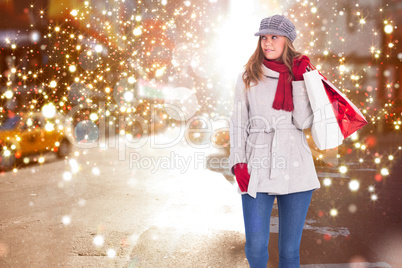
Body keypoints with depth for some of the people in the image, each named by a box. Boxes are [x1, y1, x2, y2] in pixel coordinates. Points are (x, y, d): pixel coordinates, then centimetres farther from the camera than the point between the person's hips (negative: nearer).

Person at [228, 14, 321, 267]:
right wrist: (238, 162, -4)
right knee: (256, 248, -3)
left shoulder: (302, 75, 10)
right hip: (258, 167, 0)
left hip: (295, 166, 1)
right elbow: (238, 123, 7)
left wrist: (299, 81, -5)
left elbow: (304, 121, -4)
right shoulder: (248, 77, 9)